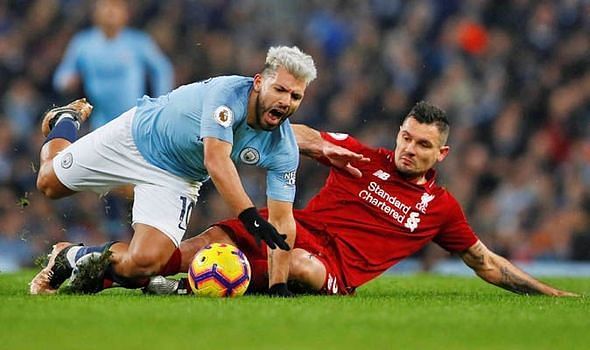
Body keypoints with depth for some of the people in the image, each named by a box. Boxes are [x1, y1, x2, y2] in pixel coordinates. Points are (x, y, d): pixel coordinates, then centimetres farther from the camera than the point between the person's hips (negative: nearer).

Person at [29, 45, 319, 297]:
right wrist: (250, 217, -60)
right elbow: (216, 161, -49)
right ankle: (66, 121, 48)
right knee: (49, 182, 17)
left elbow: (282, 221, -19)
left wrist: (278, 287, -28)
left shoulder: (284, 150, -23)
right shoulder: (228, 93, -36)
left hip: (176, 180, 3)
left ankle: (76, 256, 9)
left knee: (144, 263, -20)